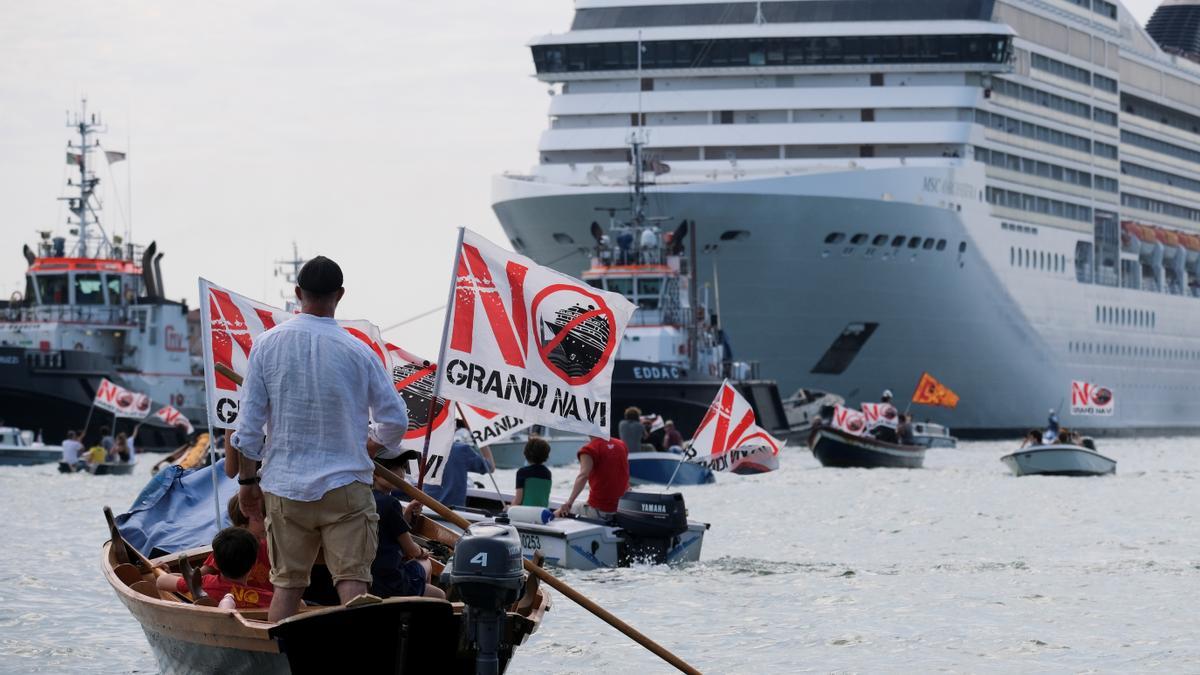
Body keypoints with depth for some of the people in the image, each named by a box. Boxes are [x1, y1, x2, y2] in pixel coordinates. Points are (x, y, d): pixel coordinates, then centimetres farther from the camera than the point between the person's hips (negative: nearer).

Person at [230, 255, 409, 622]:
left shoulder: (267, 344, -2)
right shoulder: (358, 352, -6)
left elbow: (249, 425, 0)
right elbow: (395, 421, 0)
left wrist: (248, 481, 11)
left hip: (284, 489, 2)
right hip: (345, 487, -2)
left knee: (287, 584, 10)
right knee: (352, 579, -3)